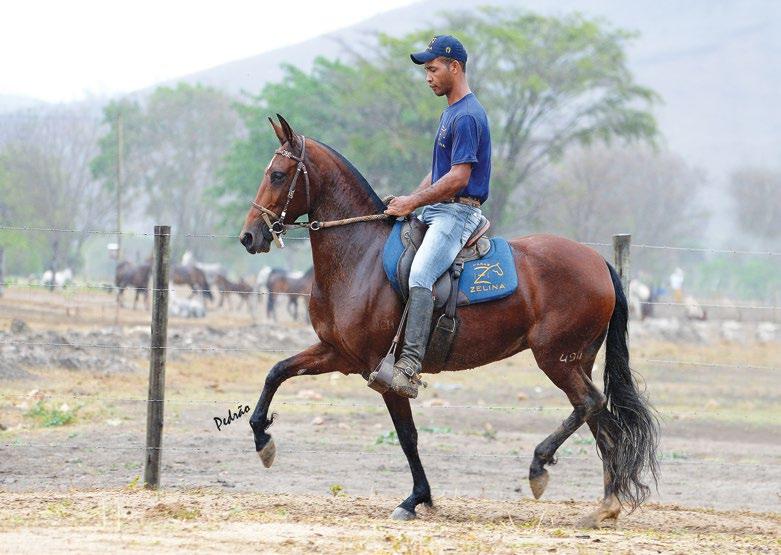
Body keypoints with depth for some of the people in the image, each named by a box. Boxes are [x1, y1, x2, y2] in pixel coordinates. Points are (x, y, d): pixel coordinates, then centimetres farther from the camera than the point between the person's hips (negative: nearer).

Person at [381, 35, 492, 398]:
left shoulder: (467, 116, -13)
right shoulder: (450, 112, 20)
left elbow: (459, 177, -20)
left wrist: (413, 202, -15)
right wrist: (410, 200, 11)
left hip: (458, 211, -11)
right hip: (436, 209, 11)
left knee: (419, 274, -30)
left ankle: (410, 366, -41)